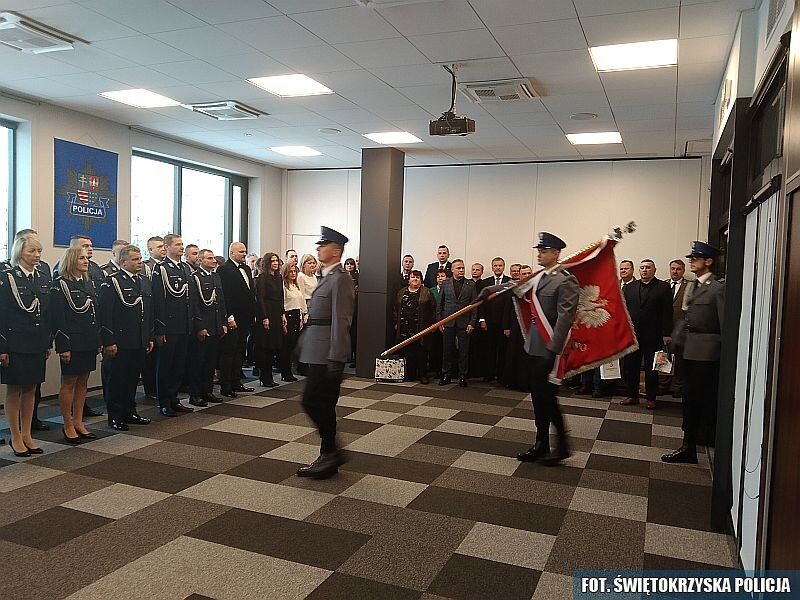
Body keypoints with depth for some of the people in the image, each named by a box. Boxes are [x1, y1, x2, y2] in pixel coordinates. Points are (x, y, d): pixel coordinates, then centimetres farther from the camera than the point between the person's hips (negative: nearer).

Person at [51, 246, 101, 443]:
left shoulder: (89, 283, 13)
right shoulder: (60, 284, -8)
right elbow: (58, 318, -13)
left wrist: (98, 341, 12)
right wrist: (62, 346, -17)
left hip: (89, 342, 7)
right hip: (72, 342, -7)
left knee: (83, 382, 12)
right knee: (69, 382, 3)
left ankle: (78, 422, 21)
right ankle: (68, 425, 13)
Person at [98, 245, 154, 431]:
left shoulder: (145, 282, 13)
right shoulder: (111, 282, -9)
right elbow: (104, 314, -13)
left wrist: (150, 338, 14)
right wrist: (108, 342, -16)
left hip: (140, 342, 7)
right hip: (120, 343, -6)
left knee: (133, 378, 15)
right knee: (117, 379, 4)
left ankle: (130, 412, 28)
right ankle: (115, 416, 15)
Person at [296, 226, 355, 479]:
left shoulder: (340, 278, -13)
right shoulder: (327, 276, 16)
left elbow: (340, 321, -20)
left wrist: (335, 358, -22)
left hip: (328, 353, -10)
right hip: (319, 352, 10)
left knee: (312, 401, -8)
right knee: (322, 404, 12)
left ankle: (331, 452, 5)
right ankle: (328, 456, 21)